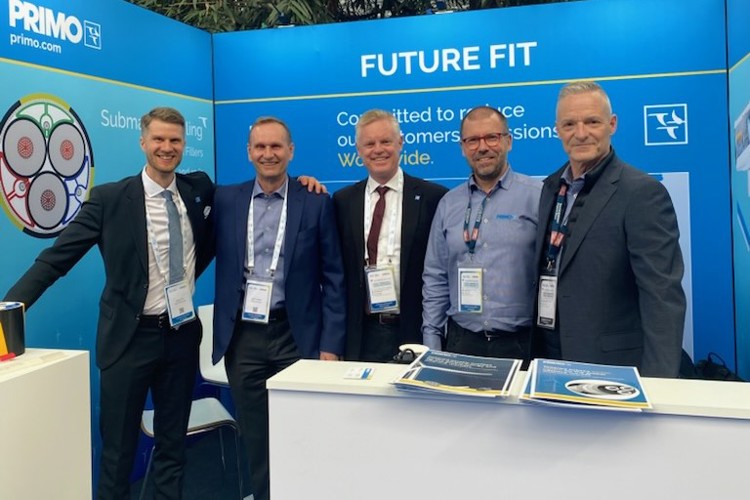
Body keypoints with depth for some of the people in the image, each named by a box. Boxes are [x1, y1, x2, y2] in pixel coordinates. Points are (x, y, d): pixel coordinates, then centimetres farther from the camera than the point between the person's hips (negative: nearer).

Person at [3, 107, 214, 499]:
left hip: (183, 334, 3)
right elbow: (56, 258, -11)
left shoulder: (200, 188, 2)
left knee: (173, 444, 15)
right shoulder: (109, 198, -8)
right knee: (118, 448, 8)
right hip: (130, 336, -3)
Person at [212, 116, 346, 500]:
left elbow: (333, 278, -2)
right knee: (254, 438, 13)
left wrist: (330, 344, -6)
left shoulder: (316, 203, -1)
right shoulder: (225, 199, 5)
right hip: (242, 337, 2)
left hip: (296, 335, -2)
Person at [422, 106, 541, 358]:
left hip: (521, 344, -3)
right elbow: (436, 278, 9)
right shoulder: (449, 204, 7)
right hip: (461, 341, 3)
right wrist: (431, 342, 5)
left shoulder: (537, 196, -4)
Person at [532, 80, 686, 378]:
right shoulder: (552, 187, 7)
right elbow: (546, 273, 10)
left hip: (612, 366, -6)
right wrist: (536, 347, 6)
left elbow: (663, 295, -18)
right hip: (549, 358, 6)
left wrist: (657, 382, -22)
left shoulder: (643, 192, -14)